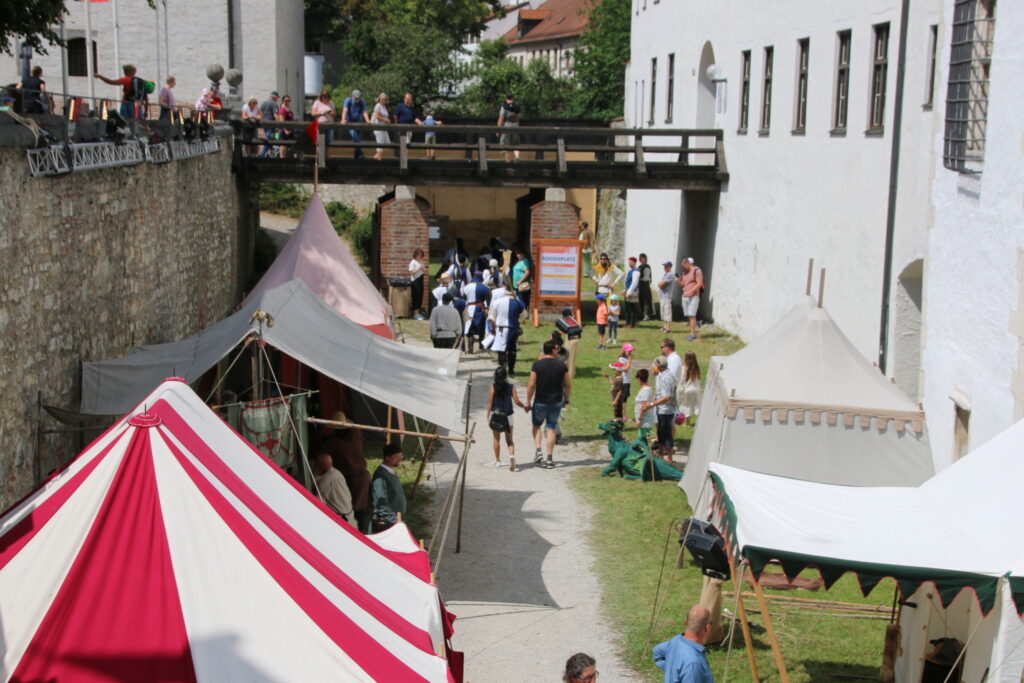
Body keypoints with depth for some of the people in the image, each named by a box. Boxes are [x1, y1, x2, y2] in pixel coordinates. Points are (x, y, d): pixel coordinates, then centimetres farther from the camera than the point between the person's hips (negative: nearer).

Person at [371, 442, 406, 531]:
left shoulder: (392, 472, 11)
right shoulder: (381, 475, -18)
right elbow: (381, 503, -23)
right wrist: (394, 520, -23)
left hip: (395, 519, 9)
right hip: (386, 524, -9)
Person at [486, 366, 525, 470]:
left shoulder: (493, 387, -6)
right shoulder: (511, 386, -3)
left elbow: (490, 402, -6)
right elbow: (516, 401, -4)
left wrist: (488, 415, 2)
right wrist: (524, 406, 14)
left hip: (495, 415, 0)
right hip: (507, 416, 1)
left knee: (497, 439, 16)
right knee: (509, 440, 6)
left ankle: (497, 461, 23)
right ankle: (512, 455, -21)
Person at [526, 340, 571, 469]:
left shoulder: (537, 364, -10)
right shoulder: (561, 365, -4)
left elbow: (531, 385, -12)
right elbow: (568, 385, 1)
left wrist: (528, 401, -2)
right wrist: (566, 399, 17)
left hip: (540, 402, -1)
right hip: (556, 402, 1)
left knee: (536, 425, 19)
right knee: (551, 428, 9)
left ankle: (538, 451, 2)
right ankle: (549, 459, 8)